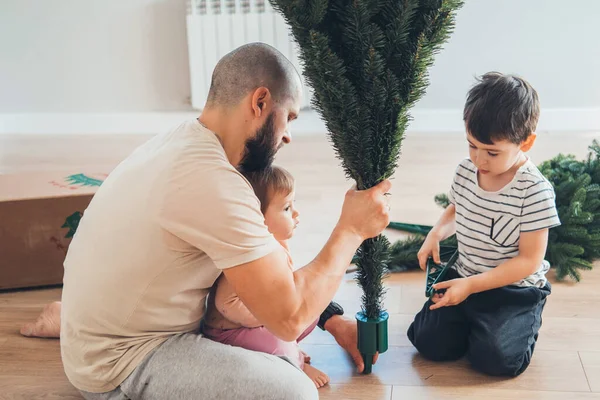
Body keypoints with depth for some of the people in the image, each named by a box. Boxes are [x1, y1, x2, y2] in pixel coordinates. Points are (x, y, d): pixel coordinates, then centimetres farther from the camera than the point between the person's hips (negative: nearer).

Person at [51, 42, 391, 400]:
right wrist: (351, 229, -14)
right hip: (118, 361, -9)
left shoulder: (185, 142, 2)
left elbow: (270, 258, 10)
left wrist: (331, 318, 5)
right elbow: (290, 318, -25)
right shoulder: (212, 181, -29)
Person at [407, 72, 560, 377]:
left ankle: (526, 321, 11)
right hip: (466, 277, 5)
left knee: (493, 357, -21)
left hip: (515, 288, -5)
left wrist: (471, 285, -25)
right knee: (428, 341, -7)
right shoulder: (466, 171, -4)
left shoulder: (535, 191, -22)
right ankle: (475, 319, 21)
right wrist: (436, 234, -6)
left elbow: (529, 260, -20)